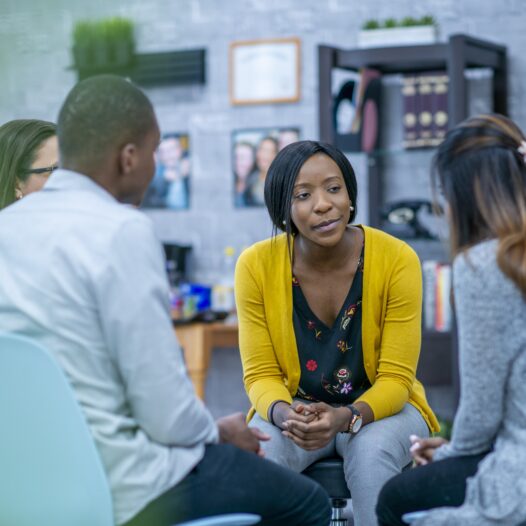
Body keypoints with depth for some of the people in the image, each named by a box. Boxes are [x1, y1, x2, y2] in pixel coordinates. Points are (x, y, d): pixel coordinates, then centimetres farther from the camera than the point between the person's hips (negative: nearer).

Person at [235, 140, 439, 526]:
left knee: (372, 452, -34)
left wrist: (347, 417, -34)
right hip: (298, 406, 1)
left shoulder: (397, 259, -17)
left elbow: (396, 377, -14)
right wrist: (283, 413, -31)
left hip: (380, 406, -1)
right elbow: (261, 374, -8)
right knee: (259, 453, -30)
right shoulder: (256, 265, -13)